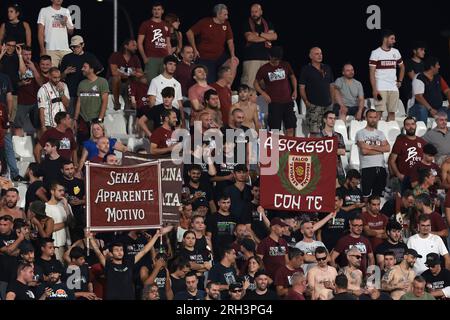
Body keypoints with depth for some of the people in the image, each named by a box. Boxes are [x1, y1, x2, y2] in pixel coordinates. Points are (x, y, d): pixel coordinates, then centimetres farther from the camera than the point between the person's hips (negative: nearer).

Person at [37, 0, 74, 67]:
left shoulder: (66, 11, 16)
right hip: (51, 49, -4)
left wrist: (66, 23, -4)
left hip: (65, 49, 4)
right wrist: (42, 49, -8)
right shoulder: (44, 11, 5)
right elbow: (40, 32, 1)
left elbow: (71, 32, 17)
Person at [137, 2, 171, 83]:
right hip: (151, 58, -4)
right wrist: (144, 57, -6)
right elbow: (139, 43, 3)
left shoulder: (165, 26, 20)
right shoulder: (146, 24, 6)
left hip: (164, 58, 4)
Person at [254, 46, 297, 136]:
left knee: (290, 129, 1)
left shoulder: (285, 66, 7)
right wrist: (263, 94, -7)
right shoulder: (264, 69, -1)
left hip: (288, 101, 3)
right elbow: (256, 83, 8)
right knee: (275, 129, -5)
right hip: (274, 103, -3)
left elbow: (293, 77, 22)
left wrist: (295, 90, 9)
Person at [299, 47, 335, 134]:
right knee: (314, 132, -13)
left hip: (327, 104, 5)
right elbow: (302, 88, -1)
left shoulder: (327, 68, 15)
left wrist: (332, 101, 11)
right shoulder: (306, 70, 1)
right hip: (314, 106, -5)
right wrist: (306, 101, -11)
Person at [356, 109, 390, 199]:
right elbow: (364, 150, -12)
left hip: (381, 168, 5)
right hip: (367, 168, -5)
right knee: (366, 196, -9)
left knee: (378, 195, 6)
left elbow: (387, 148, 2)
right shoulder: (361, 133, 2)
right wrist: (380, 150, -2)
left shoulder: (380, 133, 18)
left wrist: (372, 147, -9)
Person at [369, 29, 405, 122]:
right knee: (379, 111, -12)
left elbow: (402, 67, 29)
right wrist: (374, 90, -14)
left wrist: (400, 81, 16)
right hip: (380, 88, -5)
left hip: (393, 88, 5)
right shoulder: (376, 53, -3)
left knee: (392, 112, 4)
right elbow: (372, 72, -6)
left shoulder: (396, 52, 13)